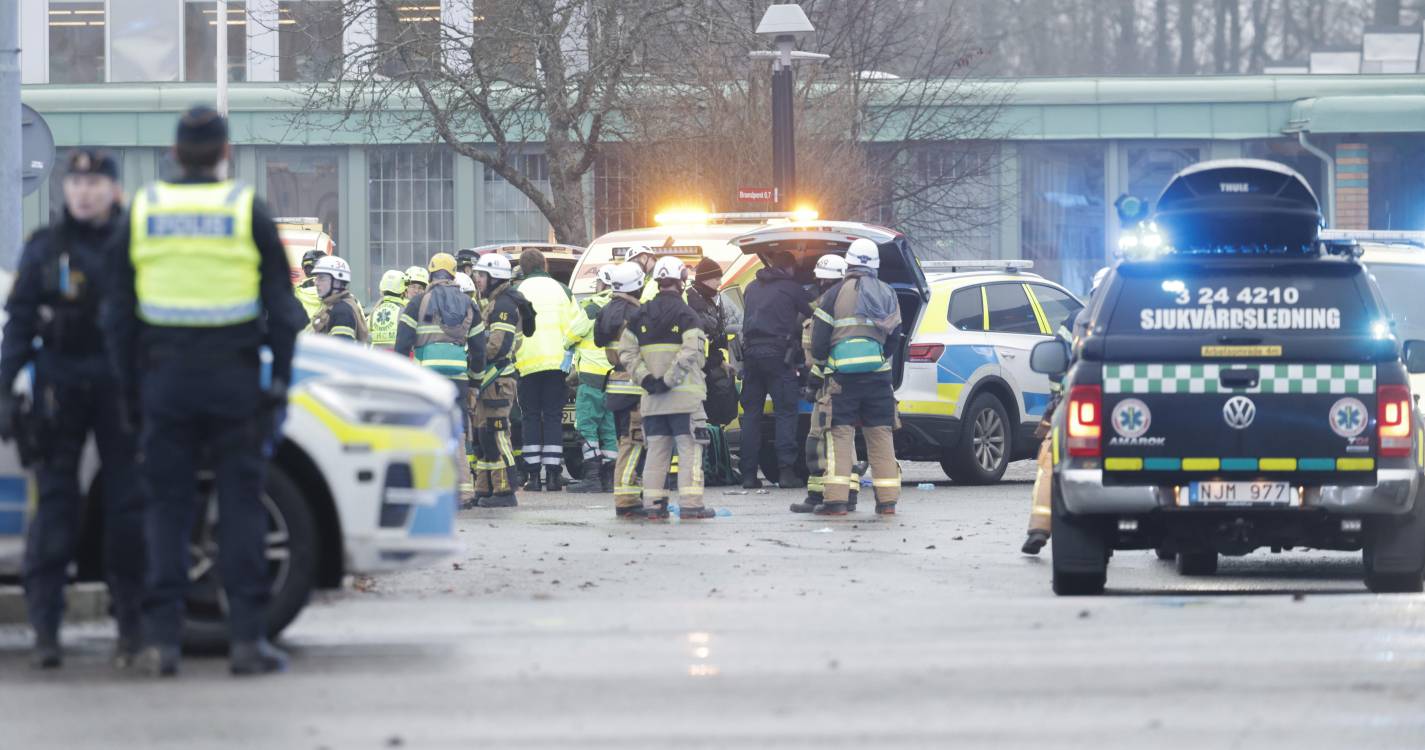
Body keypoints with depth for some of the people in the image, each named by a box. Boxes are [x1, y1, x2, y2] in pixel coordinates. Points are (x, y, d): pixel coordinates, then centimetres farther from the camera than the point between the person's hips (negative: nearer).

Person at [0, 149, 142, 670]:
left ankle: (131, 628, 6)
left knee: (128, 506, 0)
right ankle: (45, 630, -3)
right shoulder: (45, 248, 6)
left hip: (121, 387, 0)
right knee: (55, 504, -3)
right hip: (60, 385, 0)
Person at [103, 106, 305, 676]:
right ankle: (248, 638, -4)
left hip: (164, 377, 2)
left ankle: (161, 639, -2)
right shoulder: (248, 213, -1)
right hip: (234, 379, -2)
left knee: (167, 506, 4)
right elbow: (282, 309, -1)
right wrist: (278, 380, 4)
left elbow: (117, 314, 8)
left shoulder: (143, 213, 6)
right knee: (241, 505, 1)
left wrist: (130, 387, 13)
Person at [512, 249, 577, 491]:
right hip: (558, 362, 2)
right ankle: (553, 473, -2)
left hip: (528, 362, -2)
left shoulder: (517, 292, 1)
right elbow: (574, 328, 7)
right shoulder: (562, 290, 9)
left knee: (530, 417, 4)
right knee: (553, 417, 5)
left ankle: (533, 474, -1)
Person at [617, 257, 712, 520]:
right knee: (689, 449, -2)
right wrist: (669, 381, -17)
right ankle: (690, 505, -8)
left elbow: (626, 351, 2)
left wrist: (646, 379, -4)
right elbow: (690, 353, -20)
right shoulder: (686, 315, -7)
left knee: (656, 450, 10)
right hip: (683, 396, -5)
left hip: (651, 398, 5)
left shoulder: (641, 314, 9)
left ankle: (654, 504, 8)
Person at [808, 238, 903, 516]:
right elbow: (894, 337, 16)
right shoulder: (887, 294, 11)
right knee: (880, 435, 9)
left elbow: (818, 341, -3)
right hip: (879, 375, 4)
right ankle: (888, 500, 7)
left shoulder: (834, 295, -4)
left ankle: (836, 499, -10)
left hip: (844, 376, -4)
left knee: (840, 435, -3)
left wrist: (820, 359, 18)